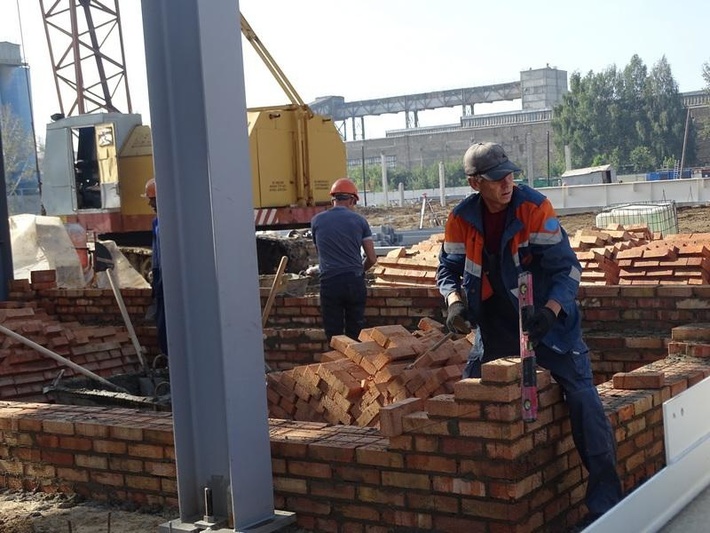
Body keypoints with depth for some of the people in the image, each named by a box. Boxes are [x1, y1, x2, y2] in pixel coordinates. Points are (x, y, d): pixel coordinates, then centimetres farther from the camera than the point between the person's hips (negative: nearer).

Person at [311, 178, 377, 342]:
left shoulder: (317, 221, 5)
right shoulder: (359, 220, 3)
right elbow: (372, 258, 4)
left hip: (329, 283, 0)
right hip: (355, 282, 0)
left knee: (334, 336, 5)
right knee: (355, 335, 9)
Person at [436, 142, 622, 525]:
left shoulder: (535, 208, -19)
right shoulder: (461, 219, -8)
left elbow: (566, 267, -19)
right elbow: (449, 269, 2)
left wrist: (550, 311, -34)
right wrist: (455, 302, -19)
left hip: (547, 316, -4)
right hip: (496, 322, 4)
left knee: (581, 396, -12)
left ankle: (605, 497, -4)